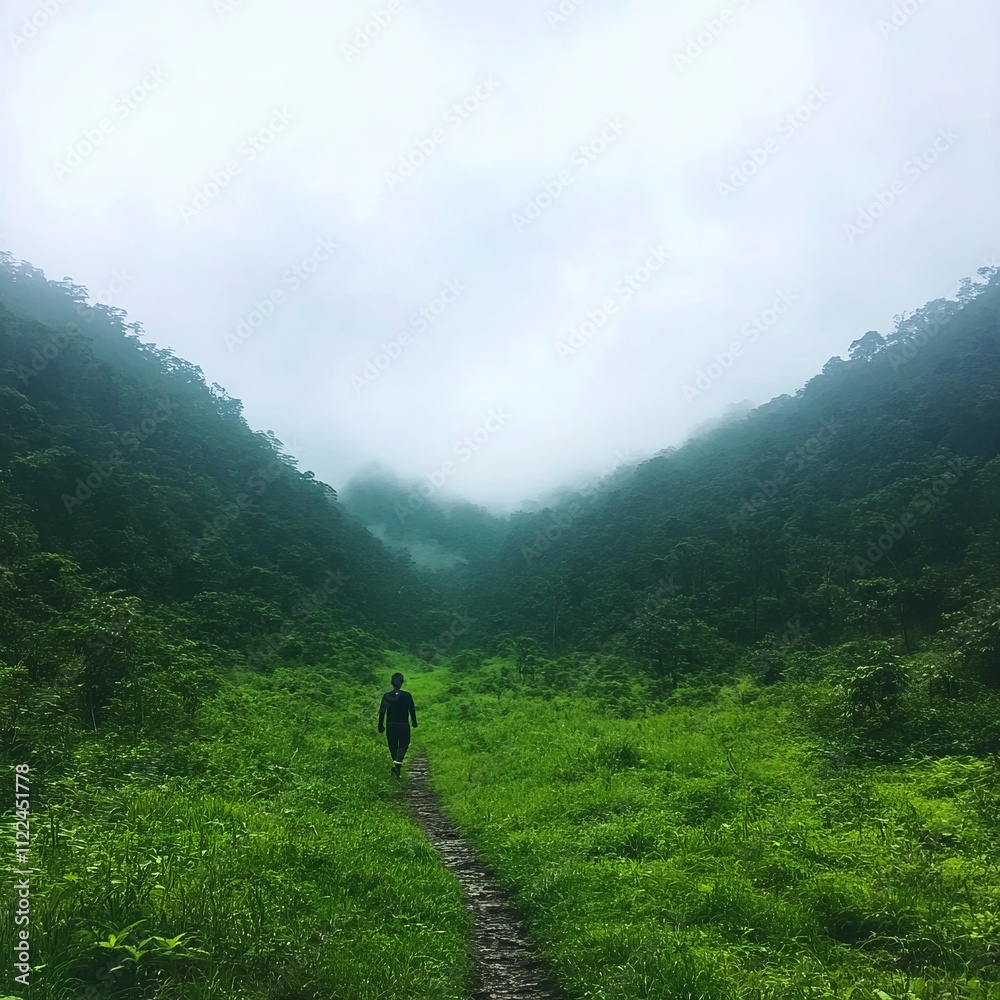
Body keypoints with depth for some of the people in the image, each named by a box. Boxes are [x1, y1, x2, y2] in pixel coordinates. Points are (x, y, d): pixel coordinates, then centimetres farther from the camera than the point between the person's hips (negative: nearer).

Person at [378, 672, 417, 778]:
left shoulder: (386, 696, -2)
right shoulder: (407, 695, -8)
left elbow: (382, 711, 0)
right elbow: (412, 709, -4)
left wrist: (380, 725, 9)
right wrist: (414, 722, 11)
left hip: (390, 725, 2)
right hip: (404, 725, -2)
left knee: (393, 746, 14)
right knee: (403, 744, 5)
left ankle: (396, 765, 20)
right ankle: (398, 762, -18)